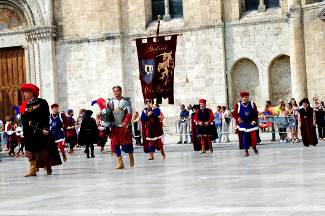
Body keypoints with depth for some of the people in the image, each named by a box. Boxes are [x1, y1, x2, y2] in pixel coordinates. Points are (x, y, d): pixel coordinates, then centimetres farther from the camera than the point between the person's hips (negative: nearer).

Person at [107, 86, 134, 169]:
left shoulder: (126, 101, 0)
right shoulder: (110, 102, 12)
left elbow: (129, 114, -7)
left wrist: (125, 122, -22)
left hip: (124, 126, -4)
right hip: (114, 127, 4)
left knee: (126, 143, -7)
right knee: (116, 144, 0)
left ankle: (131, 157, 21)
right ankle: (120, 163, 5)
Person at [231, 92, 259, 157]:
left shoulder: (252, 104, 3)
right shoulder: (238, 105, 0)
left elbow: (256, 114, 5)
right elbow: (234, 113, 8)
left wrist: (254, 121, -7)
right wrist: (238, 118, -6)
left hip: (251, 123, 1)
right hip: (243, 124, -1)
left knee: (254, 137, -5)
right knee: (245, 138, 0)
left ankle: (254, 147, 25)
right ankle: (246, 151, 10)